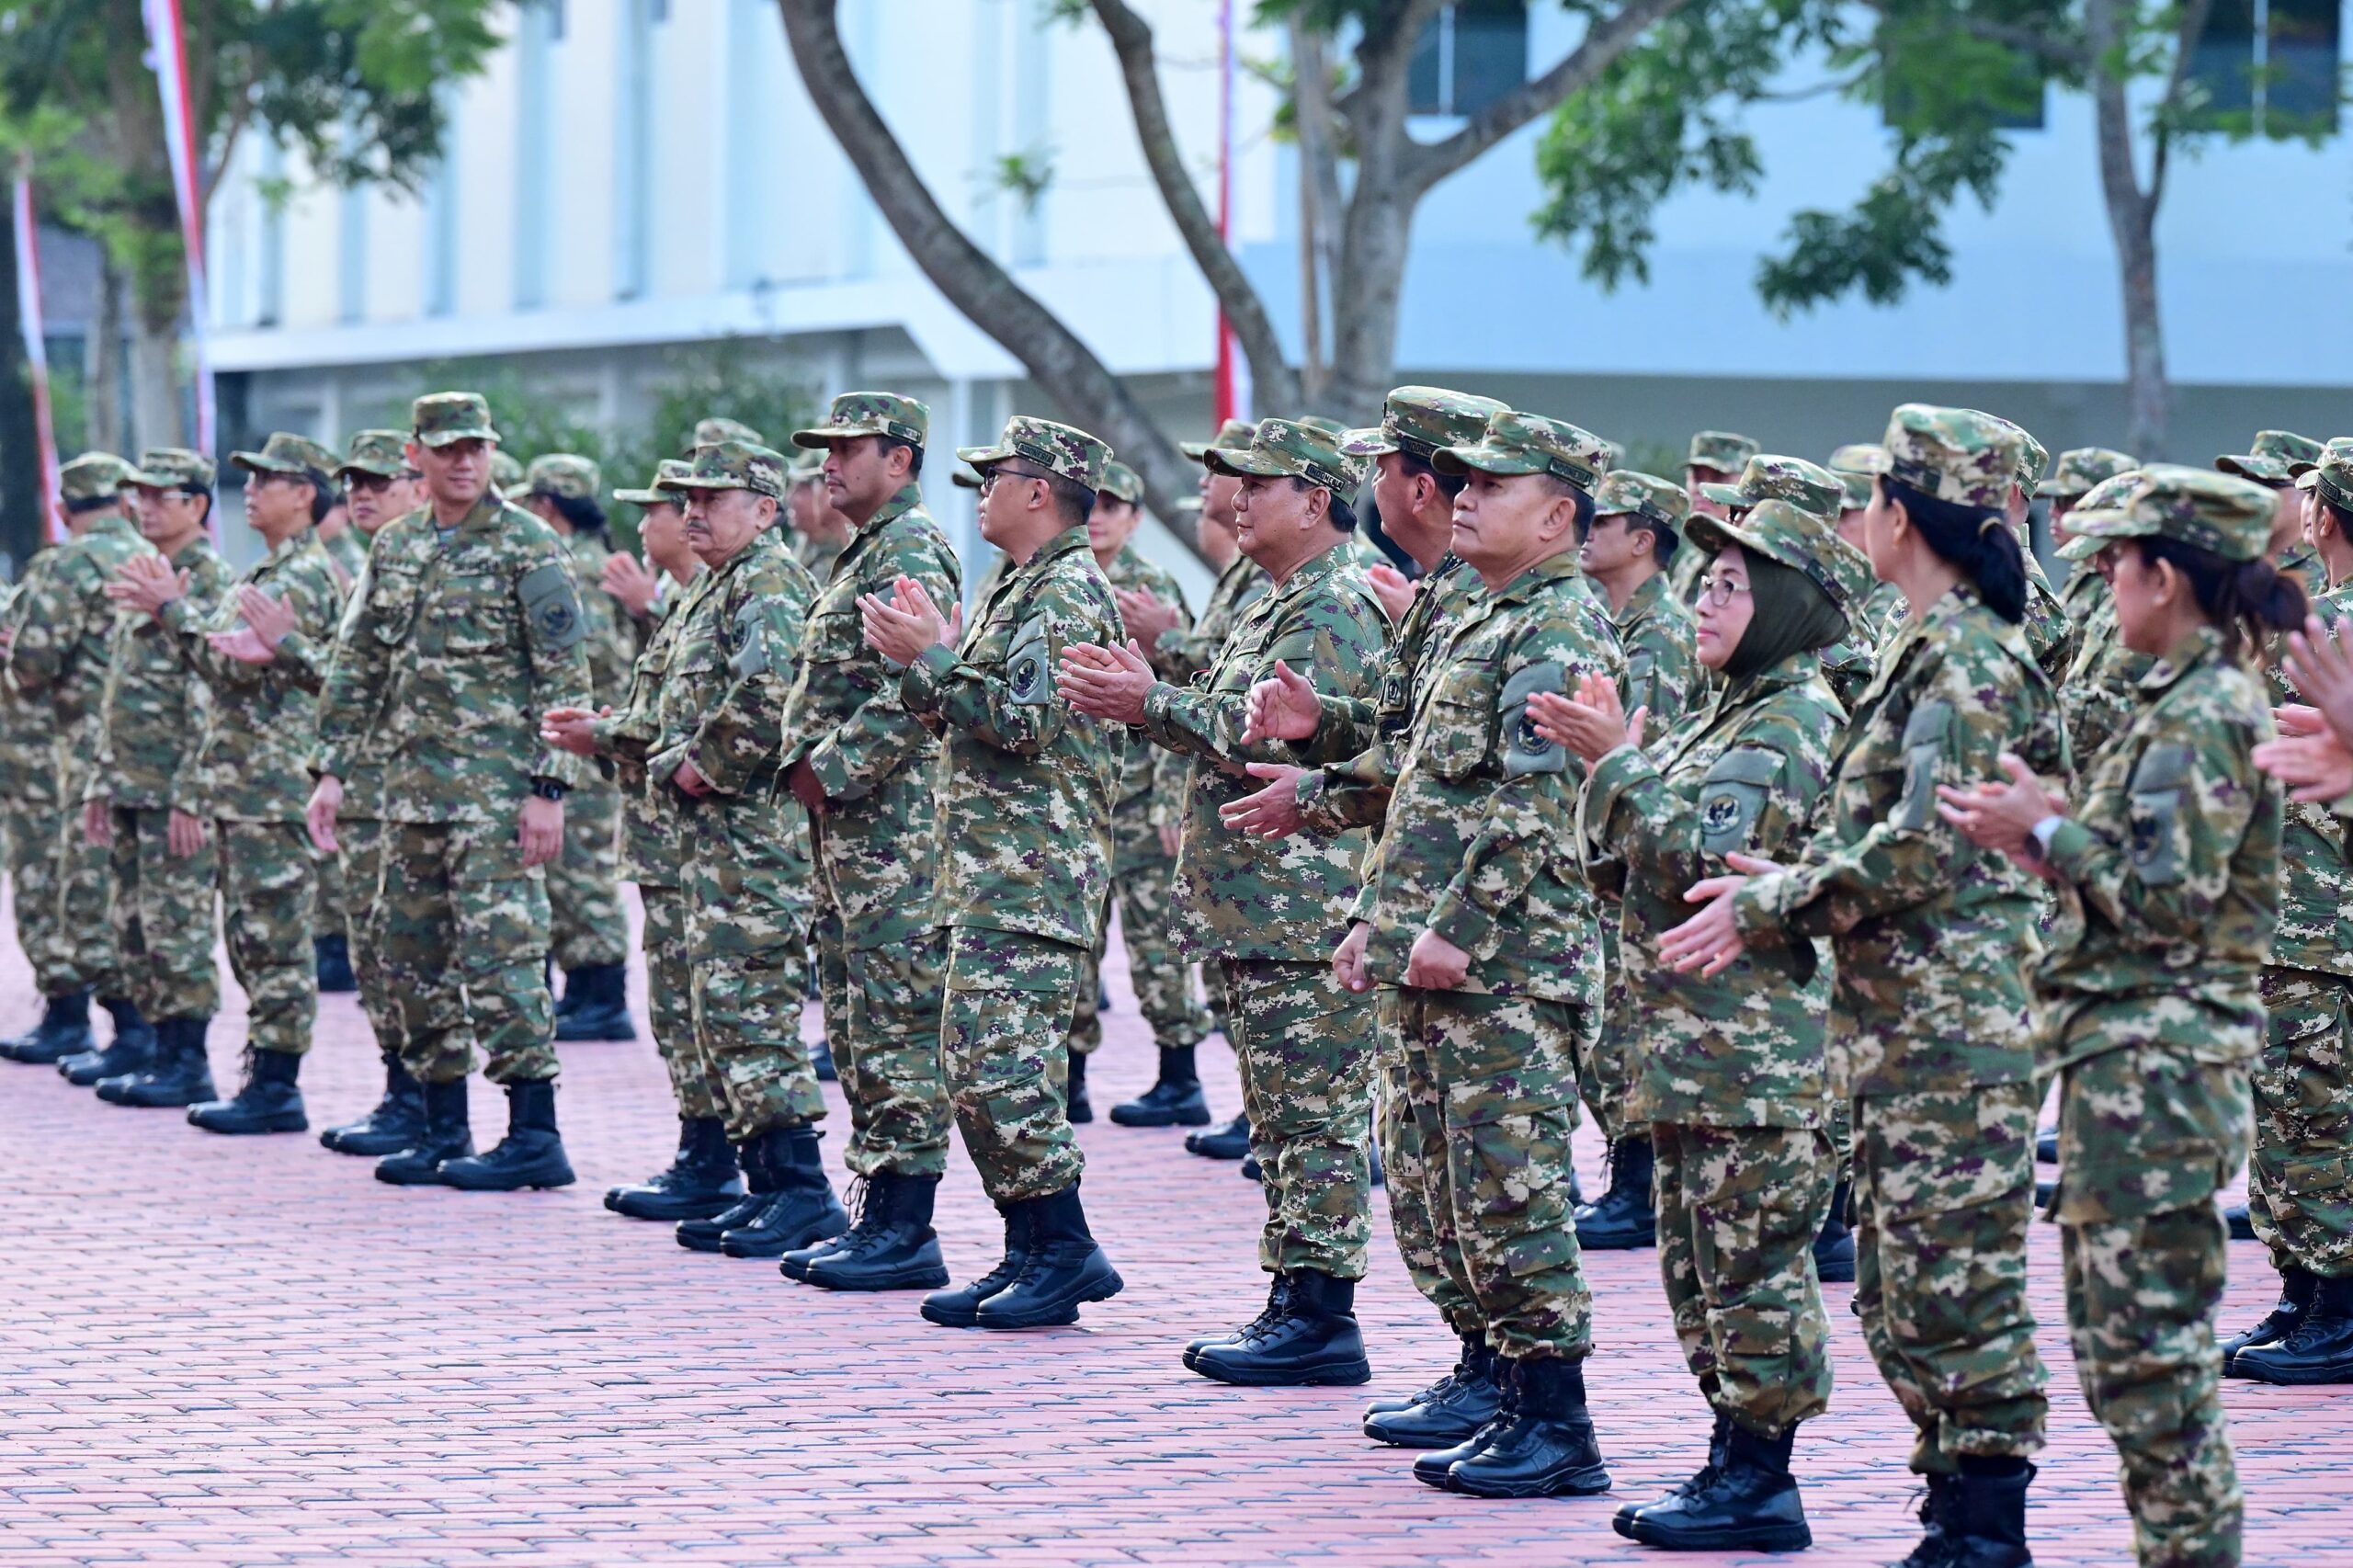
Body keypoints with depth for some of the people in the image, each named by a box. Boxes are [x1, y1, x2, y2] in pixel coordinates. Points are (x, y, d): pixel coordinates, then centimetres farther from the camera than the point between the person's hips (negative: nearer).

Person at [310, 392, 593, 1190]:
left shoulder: (529, 546, -6)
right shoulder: (394, 546, 13)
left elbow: (564, 678, -10)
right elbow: (358, 665, 18)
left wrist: (549, 789, -16)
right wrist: (332, 769, 11)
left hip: (496, 786, -7)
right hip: (413, 785, 7)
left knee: (498, 949, -11)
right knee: (412, 950, 9)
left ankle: (535, 1137, -7)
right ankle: (443, 1130, 18)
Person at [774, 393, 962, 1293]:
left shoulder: (911, 554, -12)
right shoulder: (864, 554, 20)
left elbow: (909, 693, -22)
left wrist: (830, 771, -17)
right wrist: (806, 765, 11)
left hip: (896, 825, -11)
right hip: (851, 829, 11)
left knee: (898, 1019, -8)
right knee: (856, 1021, 12)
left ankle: (906, 1233, -7)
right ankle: (880, 1214, 17)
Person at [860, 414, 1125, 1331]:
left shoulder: (1067, 590, -12)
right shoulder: (1023, 587, 20)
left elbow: (1021, 719, -22)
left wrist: (931, 658, -15)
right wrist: (922, 656, 9)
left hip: (1032, 872, -11)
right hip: (991, 873, 11)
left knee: (1001, 1065, -13)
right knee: (981, 1065, 10)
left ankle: (1066, 1251, -7)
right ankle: (1030, 1255, 13)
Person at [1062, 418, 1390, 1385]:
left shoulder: (1337, 609, -12)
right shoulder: (1275, 607, 20)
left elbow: (1273, 738, -23)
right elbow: (1227, 728, 23)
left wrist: (1150, 704, -18)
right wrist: (1140, 695, 8)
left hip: (1305, 912, -11)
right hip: (1254, 908, 11)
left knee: (1313, 1120, -7)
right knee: (1279, 1120, 12)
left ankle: (1322, 1321, -4)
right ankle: (1294, 1302, 17)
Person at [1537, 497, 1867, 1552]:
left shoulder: (1797, 720, -12)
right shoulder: (1725, 718, 18)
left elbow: (1704, 851, -23)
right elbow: (1622, 869, 19)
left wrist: (1619, 763, -14)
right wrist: (1608, 765, 6)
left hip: (1758, 1054, -10)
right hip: (1690, 1046, 10)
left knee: (1754, 1265, -4)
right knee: (1699, 1265, 14)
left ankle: (1757, 1485, 1)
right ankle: (1735, 1462, 20)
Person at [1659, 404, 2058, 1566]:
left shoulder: (1964, 660, -14)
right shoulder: (1934, 650, 16)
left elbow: (1925, 847, -21)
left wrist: (1768, 908, -14)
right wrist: (1793, 876, 9)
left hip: (1954, 1021, -10)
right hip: (1903, 1022, 10)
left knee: (1953, 1279, -6)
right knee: (1897, 1287, 13)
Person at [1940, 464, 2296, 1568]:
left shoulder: (2204, 714, -16)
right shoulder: (2189, 702, 15)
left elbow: (2172, 893, -21)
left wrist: (2049, 832, -12)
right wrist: (2048, 843, 11)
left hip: (2155, 1059, -11)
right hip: (2125, 1056, 11)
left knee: (2151, 1336, -6)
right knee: (2116, 1332, 15)